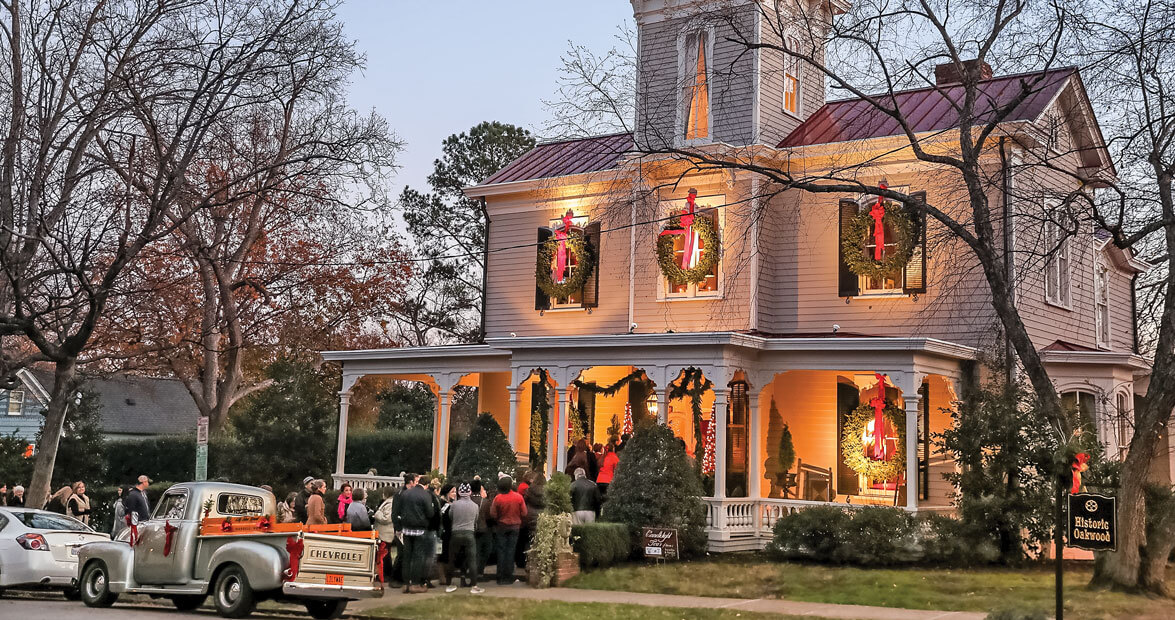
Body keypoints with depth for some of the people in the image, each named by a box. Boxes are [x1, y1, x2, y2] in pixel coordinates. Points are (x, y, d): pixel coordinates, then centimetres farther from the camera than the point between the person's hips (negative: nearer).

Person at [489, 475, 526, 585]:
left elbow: (493, 515, -10)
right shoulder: (518, 497, -11)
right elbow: (524, 513, -6)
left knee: (501, 551, 6)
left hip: (501, 527, -1)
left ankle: (501, 577, 7)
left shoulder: (497, 498, -14)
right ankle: (508, 577, 8)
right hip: (514, 527, 1)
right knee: (511, 551, 7)